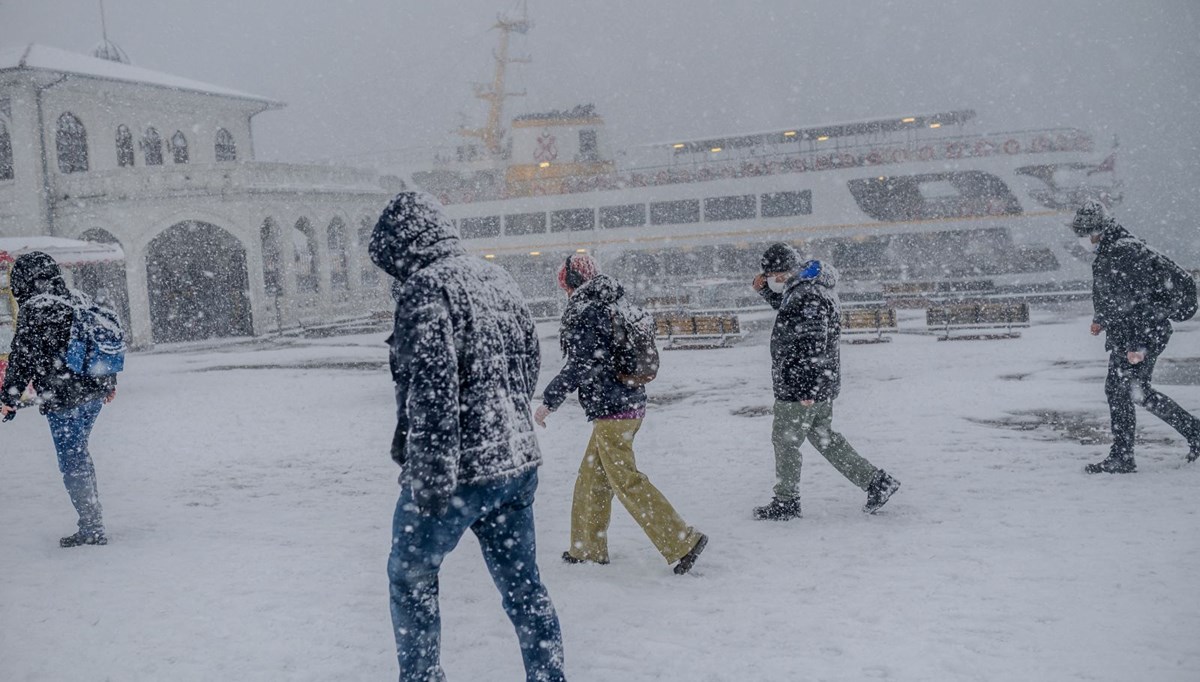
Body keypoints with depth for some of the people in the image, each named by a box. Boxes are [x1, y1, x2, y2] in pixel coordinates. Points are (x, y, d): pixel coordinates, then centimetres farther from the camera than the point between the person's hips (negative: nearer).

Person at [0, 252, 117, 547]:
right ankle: (93, 520, 25)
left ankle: (92, 528, 4)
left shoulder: (33, 311, -12)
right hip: (94, 393, 8)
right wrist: (109, 382, 28)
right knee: (79, 453, 20)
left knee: (71, 461, 0)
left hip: (62, 400, -8)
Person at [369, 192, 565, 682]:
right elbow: (531, 361, 18)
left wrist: (431, 478, -20)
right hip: (519, 462, 7)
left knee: (411, 576, 14)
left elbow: (432, 390, -22)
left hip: (456, 473, -7)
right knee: (522, 584, 15)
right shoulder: (498, 279, 10)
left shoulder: (423, 289, -15)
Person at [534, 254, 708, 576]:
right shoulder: (615, 306, 13)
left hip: (610, 409, -9)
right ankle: (589, 547, 26)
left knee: (627, 481, -5)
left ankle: (683, 541, -7)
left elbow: (581, 365, -19)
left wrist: (549, 400, -11)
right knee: (592, 477, 17)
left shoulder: (585, 311, -14)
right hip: (631, 402, 9)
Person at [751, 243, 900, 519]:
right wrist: (764, 289, 12)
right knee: (823, 437, 19)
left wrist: (806, 389, -25)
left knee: (785, 440, 4)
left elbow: (813, 346, -26)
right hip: (823, 383, 10)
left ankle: (786, 502, 17)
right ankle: (875, 481, 20)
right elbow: (782, 303, 32)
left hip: (801, 386, -10)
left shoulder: (808, 298, -22)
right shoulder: (800, 288, 10)